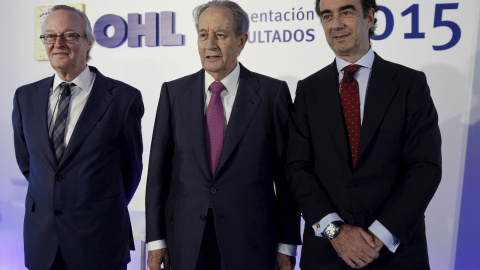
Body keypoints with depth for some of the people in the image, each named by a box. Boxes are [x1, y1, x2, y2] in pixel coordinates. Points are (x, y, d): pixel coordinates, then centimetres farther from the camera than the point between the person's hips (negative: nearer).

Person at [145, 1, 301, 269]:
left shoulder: (273, 92, -4)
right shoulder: (174, 92, 2)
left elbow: (286, 172, -3)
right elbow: (159, 169, 3)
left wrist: (286, 245, -2)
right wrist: (156, 239, 2)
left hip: (250, 242, -1)